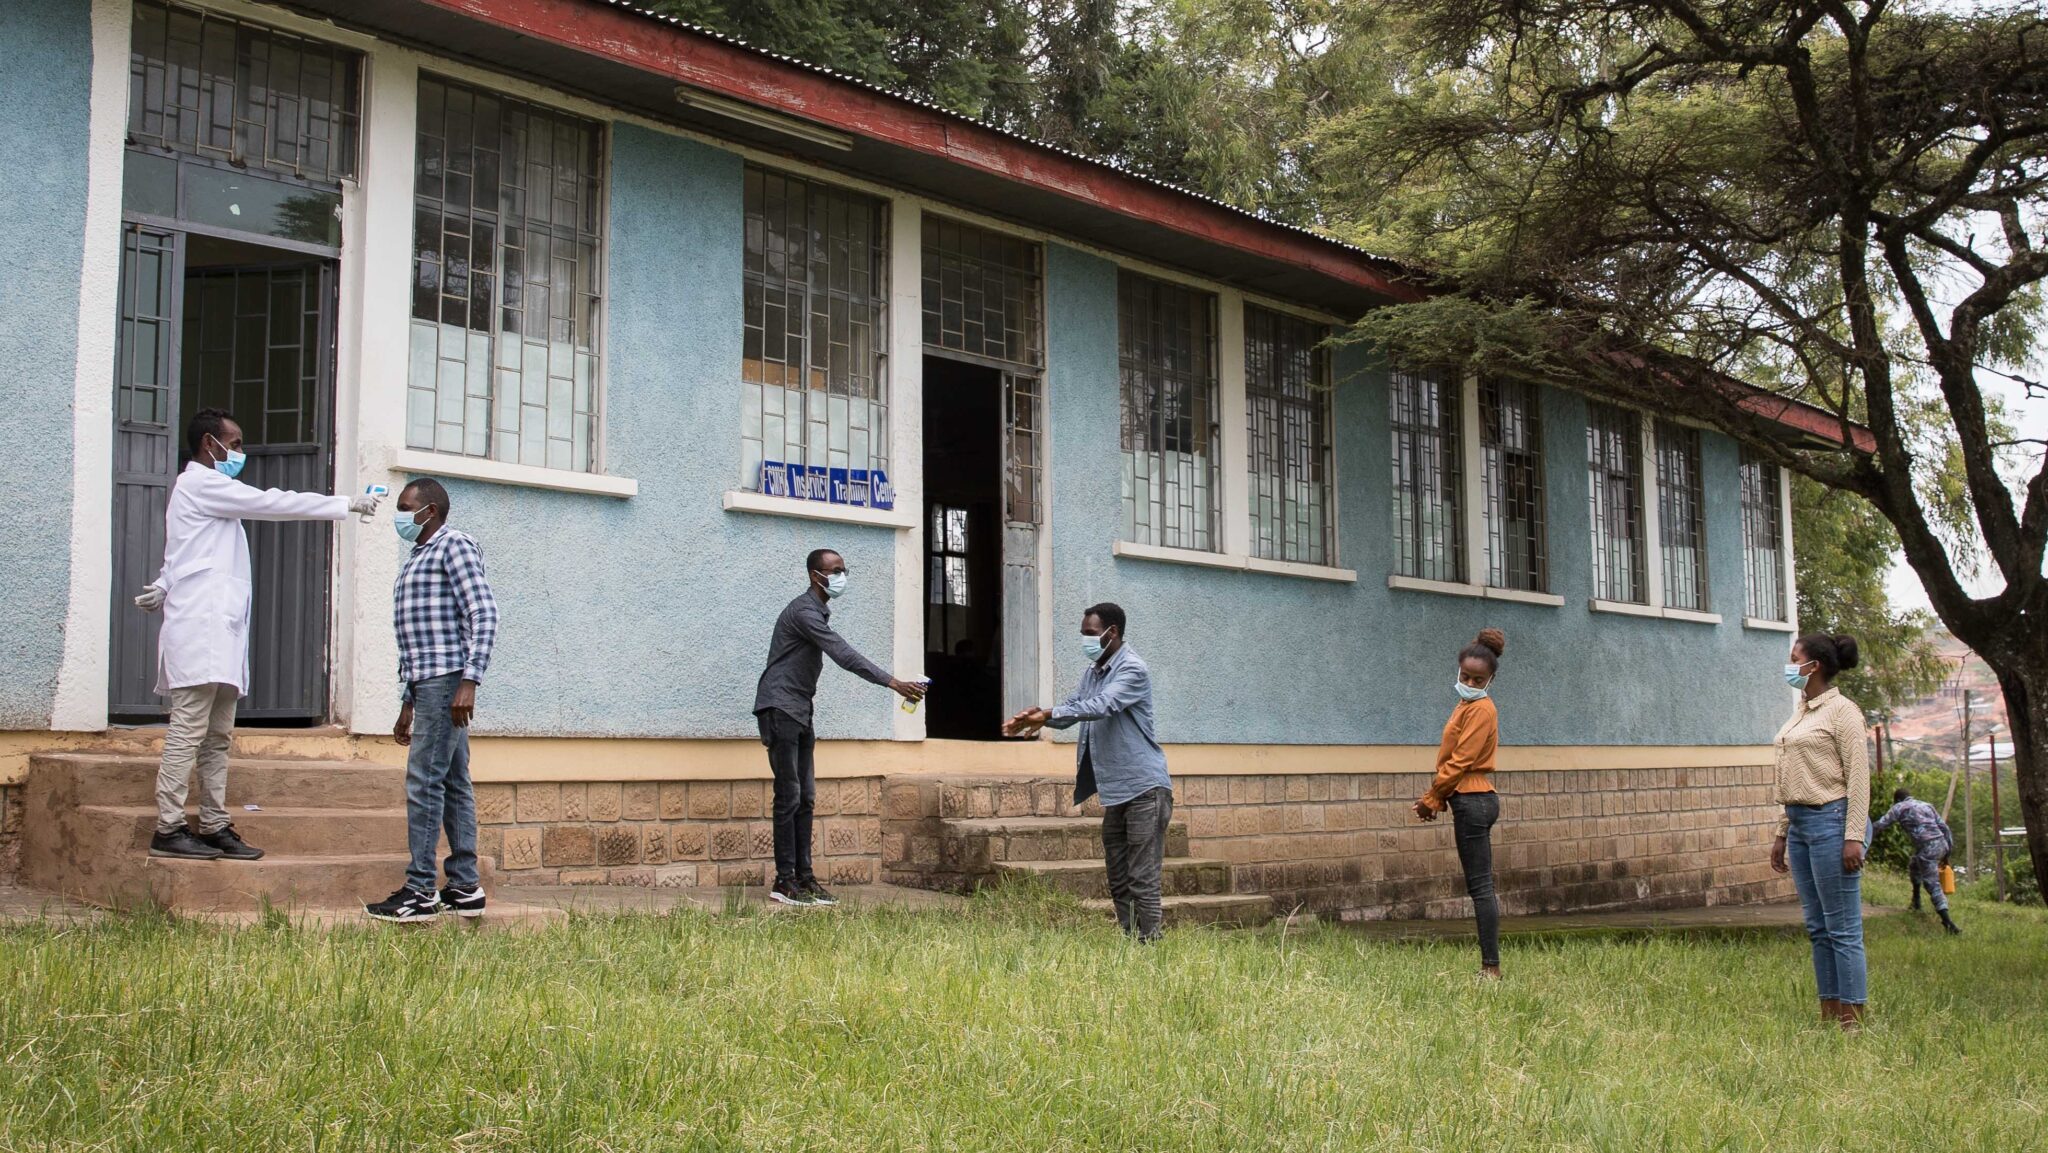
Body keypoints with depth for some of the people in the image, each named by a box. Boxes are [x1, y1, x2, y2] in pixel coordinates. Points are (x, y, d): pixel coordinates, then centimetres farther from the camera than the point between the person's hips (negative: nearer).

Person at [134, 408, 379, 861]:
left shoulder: (206, 490, 27)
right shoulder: (200, 484, -5)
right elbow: (272, 503, -10)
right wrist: (346, 504, -6)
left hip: (219, 633, 10)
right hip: (200, 631, -10)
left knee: (217, 737, 7)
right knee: (188, 731, -11)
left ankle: (214, 827, 9)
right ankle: (169, 829, -11)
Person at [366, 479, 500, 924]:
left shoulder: (454, 545, -5)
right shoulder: (415, 558, 25)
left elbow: (484, 615, -15)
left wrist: (470, 680, -23)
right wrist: (407, 702, 22)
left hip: (446, 679, -10)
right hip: (427, 683, 10)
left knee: (424, 781, -10)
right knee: (452, 784, 8)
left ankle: (420, 891, -8)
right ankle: (465, 887, 11)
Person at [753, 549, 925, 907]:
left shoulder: (818, 611, 17)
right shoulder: (804, 611, -15)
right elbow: (844, 655, -25)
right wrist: (894, 683, -29)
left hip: (799, 713, 10)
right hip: (780, 708, -10)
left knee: (805, 798, 6)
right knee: (789, 797, -10)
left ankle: (804, 877, 8)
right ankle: (784, 881, -8)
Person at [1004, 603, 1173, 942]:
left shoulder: (1132, 670, -13)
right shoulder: (1092, 672, 14)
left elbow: (1102, 706, -27)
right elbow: (1073, 708, 12)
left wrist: (1048, 714, -34)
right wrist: (1038, 717, -9)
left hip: (1144, 787, -9)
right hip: (1116, 791, 9)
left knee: (1142, 881, -9)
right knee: (1118, 882, 11)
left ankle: (1149, 946, -7)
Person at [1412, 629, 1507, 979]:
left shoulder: (1481, 710, -12)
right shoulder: (1467, 706, 19)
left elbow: (1460, 761, -15)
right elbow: (1450, 758, 18)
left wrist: (1430, 798, -9)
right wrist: (1435, 798, 9)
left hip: (1472, 801, -10)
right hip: (1471, 800, 10)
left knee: (1480, 885, -9)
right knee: (1480, 886, 9)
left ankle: (1491, 967, -8)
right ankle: (1489, 964, 12)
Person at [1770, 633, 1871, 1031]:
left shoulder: (1842, 711, -8)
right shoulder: (1801, 711, 17)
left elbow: (1858, 777, -13)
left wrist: (1854, 837, -18)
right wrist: (1782, 833, 20)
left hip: (1830, 821, -9)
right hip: (1800, 823, 9)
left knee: (1842, 929, -4)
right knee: (1818, 927, 11)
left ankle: (1852, 1020, 0)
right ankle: (1828, 1014, 16)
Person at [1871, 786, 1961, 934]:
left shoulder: (1899, 808, 8)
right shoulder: (1926, 805, 24)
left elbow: (1879, 825, 0)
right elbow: (1944, 827, 19)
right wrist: (1947, 853, 22)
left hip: (1927, 848, -7)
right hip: (1941, 844, 7)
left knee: (1933, 885, -7)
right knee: (1915, 867, 31)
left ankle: (1948, 922, -19)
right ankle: (1916, 902, 39)